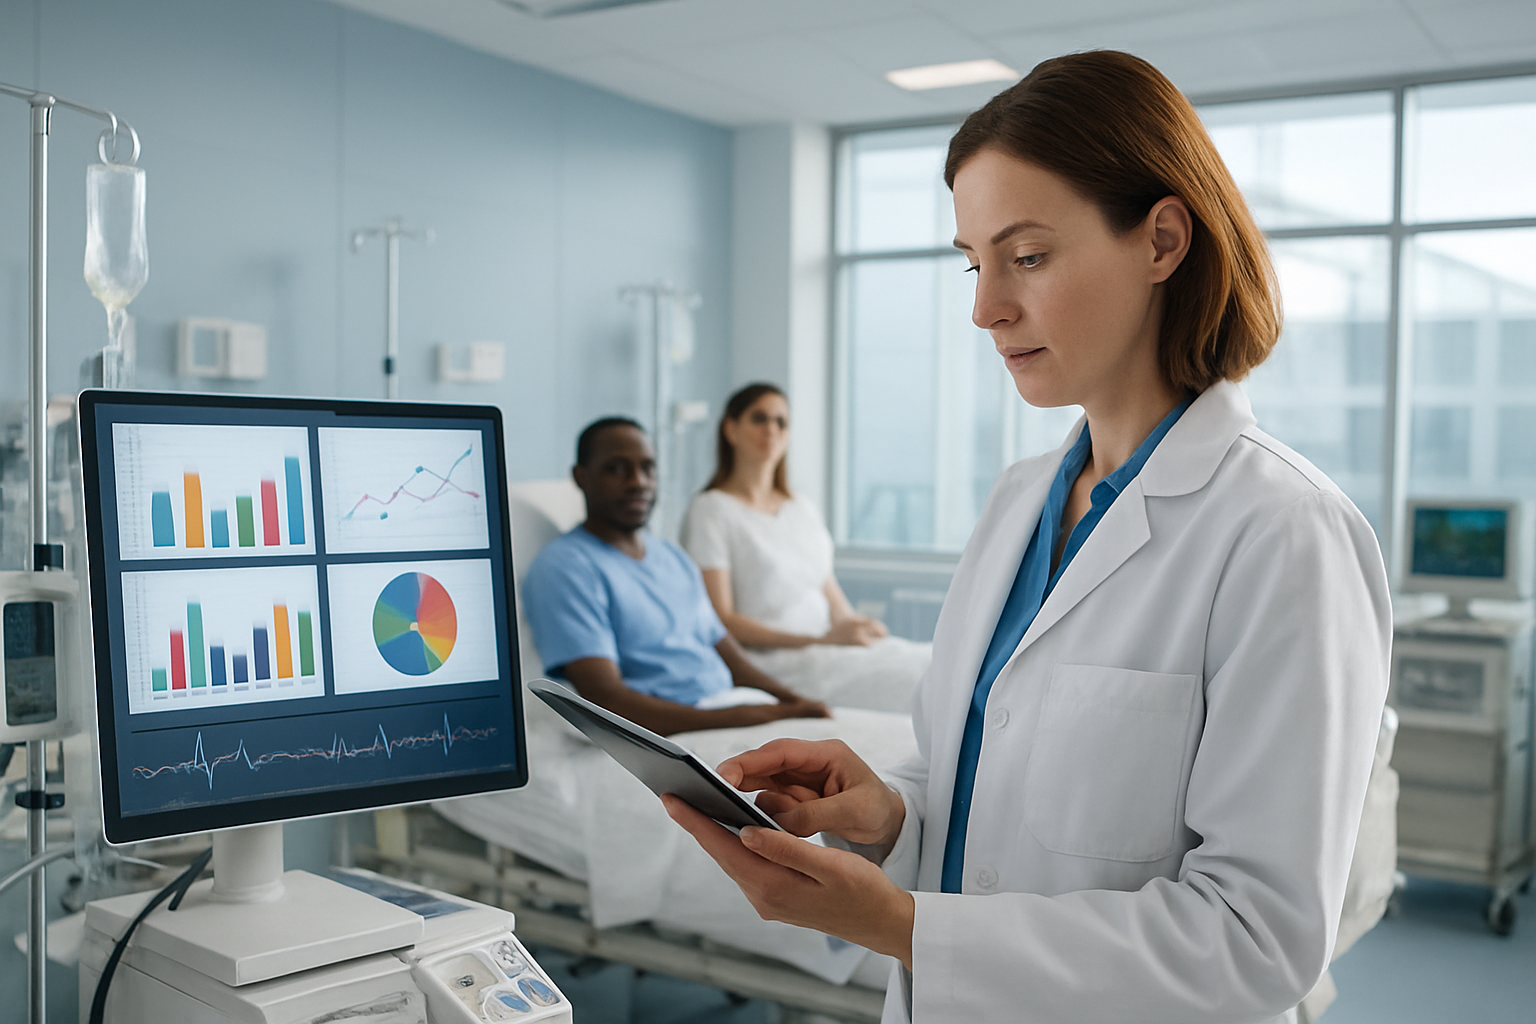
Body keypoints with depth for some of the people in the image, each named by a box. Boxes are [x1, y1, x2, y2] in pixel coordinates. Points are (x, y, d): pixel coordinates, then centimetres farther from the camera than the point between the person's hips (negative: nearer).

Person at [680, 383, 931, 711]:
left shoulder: (803, 511, 22)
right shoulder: (710, 511, 0)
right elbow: (720, 620, -9)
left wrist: (859, 625, -6)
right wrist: (818, 640, -16)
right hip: (769, 660, -7)